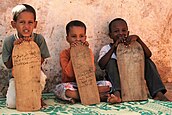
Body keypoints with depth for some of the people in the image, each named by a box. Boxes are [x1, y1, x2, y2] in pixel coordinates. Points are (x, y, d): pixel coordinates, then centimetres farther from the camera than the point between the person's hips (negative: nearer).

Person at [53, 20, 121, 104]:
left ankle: (76, 97, -24)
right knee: (59, 88, -35)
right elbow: (69, 74, -16)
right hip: (72, 85, -2)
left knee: (107, 85, -19)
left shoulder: (88, 52, 6)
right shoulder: (64, 54, -1)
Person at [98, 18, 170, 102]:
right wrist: (114, 47, -21)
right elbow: (102, 65, -17)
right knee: (111, 61, -23)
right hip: (116, 81, -2)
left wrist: (137, 39, -19)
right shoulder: (106, 48, 5)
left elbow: (148, 54, -8)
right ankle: (117, 93, -43)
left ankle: (158, 93, -27)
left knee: (147, 60, -11)